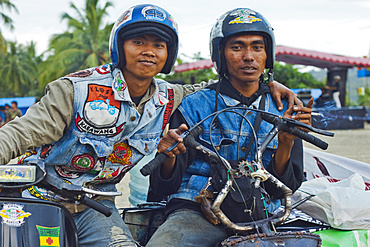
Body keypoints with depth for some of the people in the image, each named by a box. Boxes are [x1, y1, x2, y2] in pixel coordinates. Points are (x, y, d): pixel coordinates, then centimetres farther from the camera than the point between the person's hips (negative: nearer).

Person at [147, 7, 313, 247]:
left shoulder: (285, 112, 17)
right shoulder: (194, 106, 10)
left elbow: (284, 188, 12)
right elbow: (165, 187, 7)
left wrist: (285, 143, -5)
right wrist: (168, 158, -16)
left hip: (259, 217, 3)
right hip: (197, 212, -2)